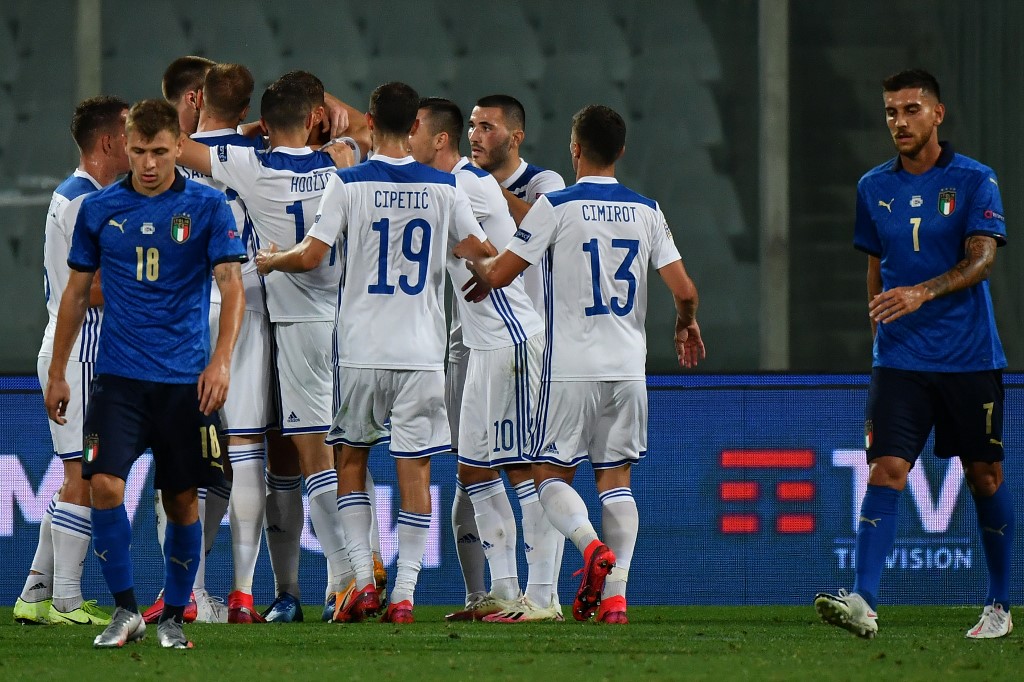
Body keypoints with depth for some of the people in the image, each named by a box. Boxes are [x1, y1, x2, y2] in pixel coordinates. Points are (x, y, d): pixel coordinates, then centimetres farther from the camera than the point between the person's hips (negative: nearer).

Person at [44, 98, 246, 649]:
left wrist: (221, 361, -20)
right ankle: (125, 611, -3)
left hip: (185, 379, -1)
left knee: (182, 500, 4)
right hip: (119, 376, 1)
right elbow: (76, 293, 14)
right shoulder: (99, 210, 5)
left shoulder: (208, 207, -1)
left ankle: (173, 618, 19)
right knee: (105, 485, -15)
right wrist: (56, 373, 13)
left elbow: (231, 286, -7)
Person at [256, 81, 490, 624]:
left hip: (360, 350, -1)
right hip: (422, 350, 1)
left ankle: (362, 580, 6)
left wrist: (269, 261, 12)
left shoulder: (348, 184, -6)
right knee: (414, 467, 2)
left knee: (352, 458, 15)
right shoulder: (443, 187, 0)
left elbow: (310, 256, -9)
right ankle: (404, 594, -2)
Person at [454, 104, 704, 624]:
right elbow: (684, 291, 2)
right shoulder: (646, 211, 4)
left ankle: (592, 546, -22)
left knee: (551, 474, 6)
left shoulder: (556, 206, -7)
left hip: (572, 369, -3)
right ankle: (614, 595, -1)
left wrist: (472, 255, 17)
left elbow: (498, 274, -6)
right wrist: (686, 325, 24)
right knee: (616, 478, 9)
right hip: (629, 366, 3)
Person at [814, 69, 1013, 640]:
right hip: (900, 358, 2)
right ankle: (864, 603, -24)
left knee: (985, 476, 6)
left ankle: (1000, 605, 20)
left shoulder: (975, 181, -3)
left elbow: (981, 259, -14)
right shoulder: (873, 188, 9)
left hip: (970, 357, -2)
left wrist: (922, 293, -29)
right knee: (886, 469, -13)